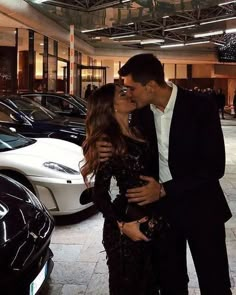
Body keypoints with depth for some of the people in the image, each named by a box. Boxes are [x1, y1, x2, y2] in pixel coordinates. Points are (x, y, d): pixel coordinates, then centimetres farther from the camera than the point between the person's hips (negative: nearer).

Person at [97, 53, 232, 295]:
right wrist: (113, 152, -14)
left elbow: (214, 166, -19)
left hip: (200, 209, -4)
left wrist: (164, 190, -23)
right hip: (161, 209, 4)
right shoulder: (140, 113, -2)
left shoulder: (201, 106, -16)